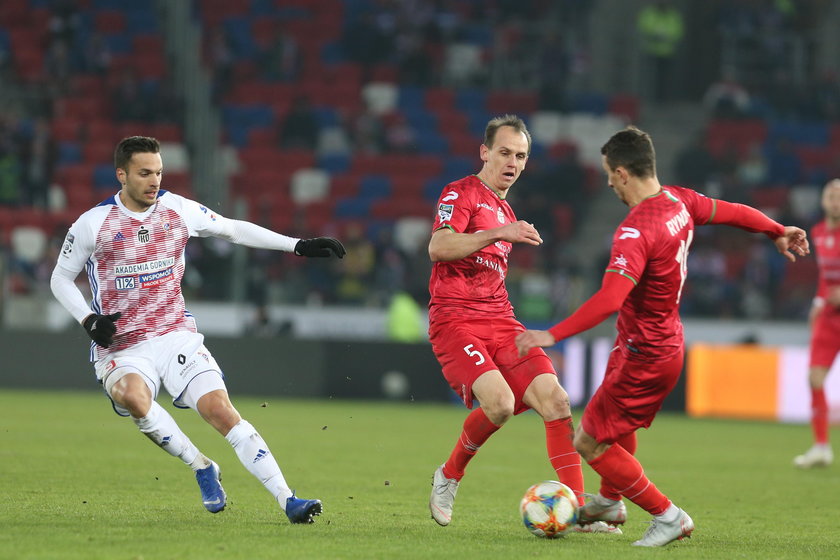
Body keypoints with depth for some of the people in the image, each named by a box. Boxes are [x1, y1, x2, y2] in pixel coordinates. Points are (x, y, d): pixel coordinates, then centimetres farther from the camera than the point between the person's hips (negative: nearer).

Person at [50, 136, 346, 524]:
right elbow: (60, 278, 8)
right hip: (120, 348, -2)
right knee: (133, 395, -36)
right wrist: (89, 320, -10)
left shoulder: (178, 210, 3)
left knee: (221, 410, -16)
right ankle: (202, 467, -16)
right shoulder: (92, 225, -5)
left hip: (177, 336, 2)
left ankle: (287, 500, -18)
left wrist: (298, 246, 9)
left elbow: (235, 230, 15)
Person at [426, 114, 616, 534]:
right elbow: (438, 248, -20)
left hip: (499, 322, 7)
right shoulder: (461, 194, -1)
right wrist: (499, 233, -26)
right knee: (500, 402, -28)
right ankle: (449, 476, -1)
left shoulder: (504, 212, 24)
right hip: (455, 321, -7)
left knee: (554, 400, -13)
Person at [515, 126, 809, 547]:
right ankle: (609, 503, 51)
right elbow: (732, 212, 13)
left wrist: (552, 335, -40)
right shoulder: (679, 201, -4)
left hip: (646, 358, -10)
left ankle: (668, 517, 5)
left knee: (590, 443, -1)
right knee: (617, 418, 31)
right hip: (666, 341, 10)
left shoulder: (634, 232, -30)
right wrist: (778, 232, 31)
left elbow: (609, 300, -40)